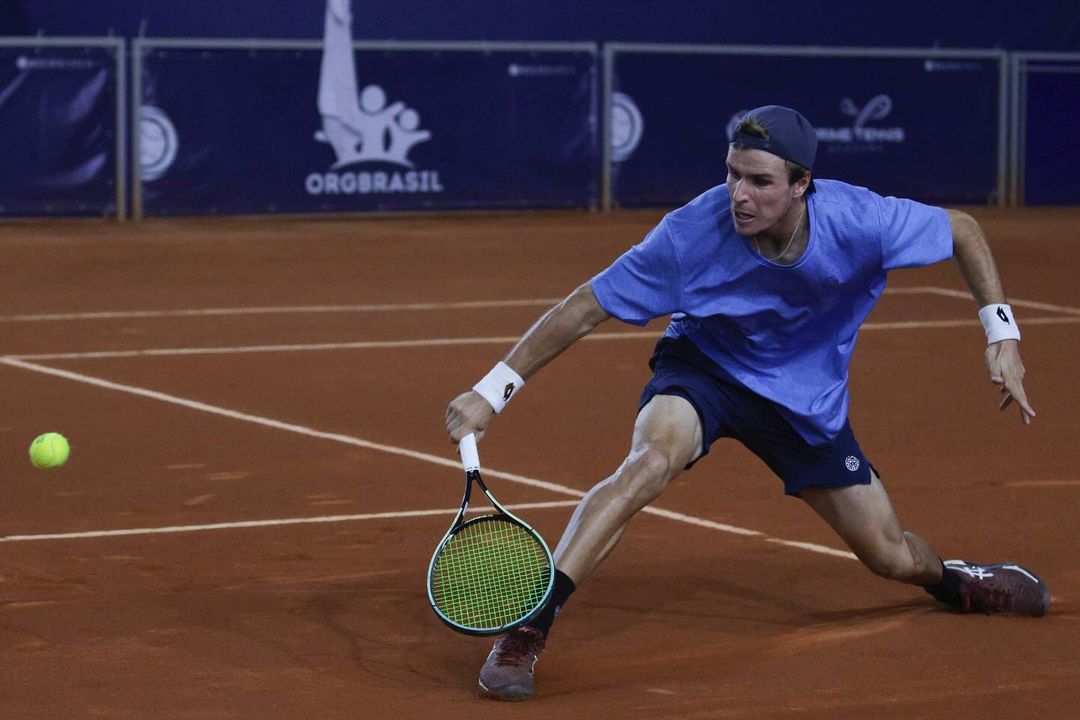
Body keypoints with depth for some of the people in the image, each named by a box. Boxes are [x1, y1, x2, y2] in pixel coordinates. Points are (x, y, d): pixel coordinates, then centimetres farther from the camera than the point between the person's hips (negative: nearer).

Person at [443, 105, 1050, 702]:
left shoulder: (858, 220, -28)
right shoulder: (691, 233, -31)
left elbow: (962, 229, -9)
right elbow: (585, 310, -22)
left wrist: (1001, 335, -16)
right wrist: (491, 393, -24)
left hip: (810, 398, 2)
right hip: (702, 365, -2)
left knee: (894, 558, 6)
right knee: (651, 458, -37)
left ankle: (950, 580, 47)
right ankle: (526, 629, -35)